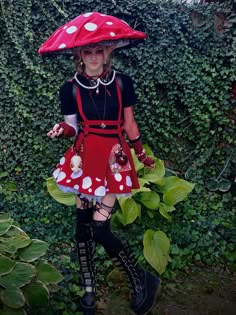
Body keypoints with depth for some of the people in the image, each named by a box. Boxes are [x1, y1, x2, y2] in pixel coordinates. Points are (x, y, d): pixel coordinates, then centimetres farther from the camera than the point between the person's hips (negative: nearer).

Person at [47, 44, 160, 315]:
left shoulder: (122, 82, -1)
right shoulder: (70, 88, 0)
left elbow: (129, 123, 7)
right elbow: (72, 126, 6)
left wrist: (142, 155, 14)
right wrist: (63, 129, -18)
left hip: (114, 157, -2)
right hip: (84, 157, 2)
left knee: (99, 229, -8)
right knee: (83, 226, 6)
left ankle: (140, 280, 13)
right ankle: (88, 289, 25)